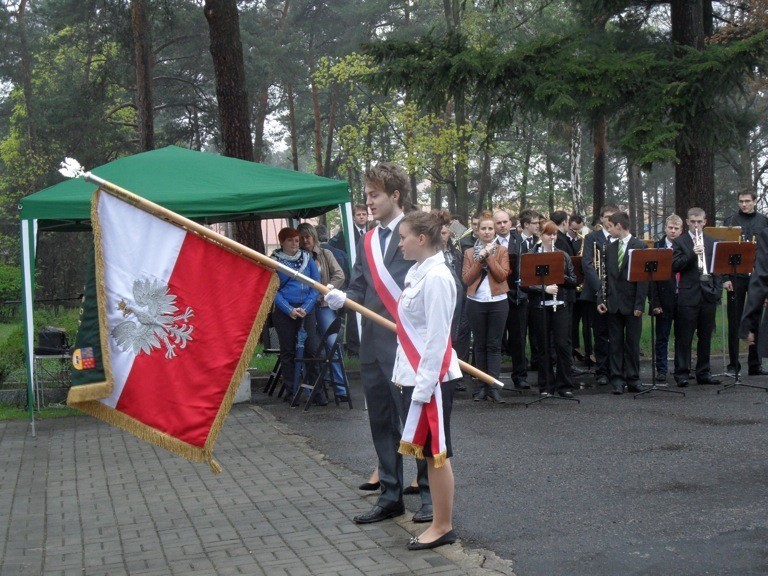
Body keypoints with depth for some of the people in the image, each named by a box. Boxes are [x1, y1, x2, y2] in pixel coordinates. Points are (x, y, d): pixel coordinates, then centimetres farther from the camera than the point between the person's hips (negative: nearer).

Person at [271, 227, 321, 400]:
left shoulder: (307, 258, 10)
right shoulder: (274, 261, 3)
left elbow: (316, 284, 6)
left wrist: (306, 307, -7)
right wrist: (290, 310, -12)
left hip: (306, 310, 2)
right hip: (285, 312, -1)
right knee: (288, 352, 3)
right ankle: (291, 391, 10)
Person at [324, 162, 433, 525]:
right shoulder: (367, 240, 15)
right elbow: (360, 287, 14)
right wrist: (343, 298, -8)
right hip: (373, 346, 7)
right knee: (381, 424, 14)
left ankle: (430, 496, 14)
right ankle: (390, 496, 24)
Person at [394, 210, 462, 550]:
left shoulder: (436, 278, -18)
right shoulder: (416, 273, 10)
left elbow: (437, 338, -19)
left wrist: (423, 386, -19)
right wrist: (402, 373, 14)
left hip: (432, 377, -9)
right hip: (417, 374, 9)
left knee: (435, 451, 0)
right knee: (426, 450, 14)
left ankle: (443, 526, 11)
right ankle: (439, 521, 23)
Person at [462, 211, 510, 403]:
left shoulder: (502, 252, 6)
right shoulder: (469, 252, 7)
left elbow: (502, 275, -8)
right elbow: (466, 279, -4)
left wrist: (489, 256, -12)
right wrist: (480, 258, -11)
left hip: (498, 302, -1)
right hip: (476, 302, 1)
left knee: (494, 344, 0)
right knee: (480, 344, 5)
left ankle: (493, 386, -1)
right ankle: (483, 385, 10)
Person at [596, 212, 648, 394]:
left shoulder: (640, 247, -5)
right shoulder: (610, 248, 10)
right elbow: (605, 275, 11)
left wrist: (639, 304, -13)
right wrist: (601, 299, 2)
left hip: (632, 303, -4)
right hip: (613, 303, 4)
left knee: (632, 343, 3)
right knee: (615, 342, 4)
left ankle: (633, 379, 12)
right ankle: (617, 379, 8)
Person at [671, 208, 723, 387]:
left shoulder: (712, 242, 12)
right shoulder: (679, 242, 2)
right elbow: (675, 266, -9)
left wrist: (717, 291, 3)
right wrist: (692, 253, -21)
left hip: (708, 295, 4)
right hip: (688, 296, -3)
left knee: (706, 337, 8)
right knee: (684, 337, -1)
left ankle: (703, 372, 16)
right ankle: (682, 374, 3)